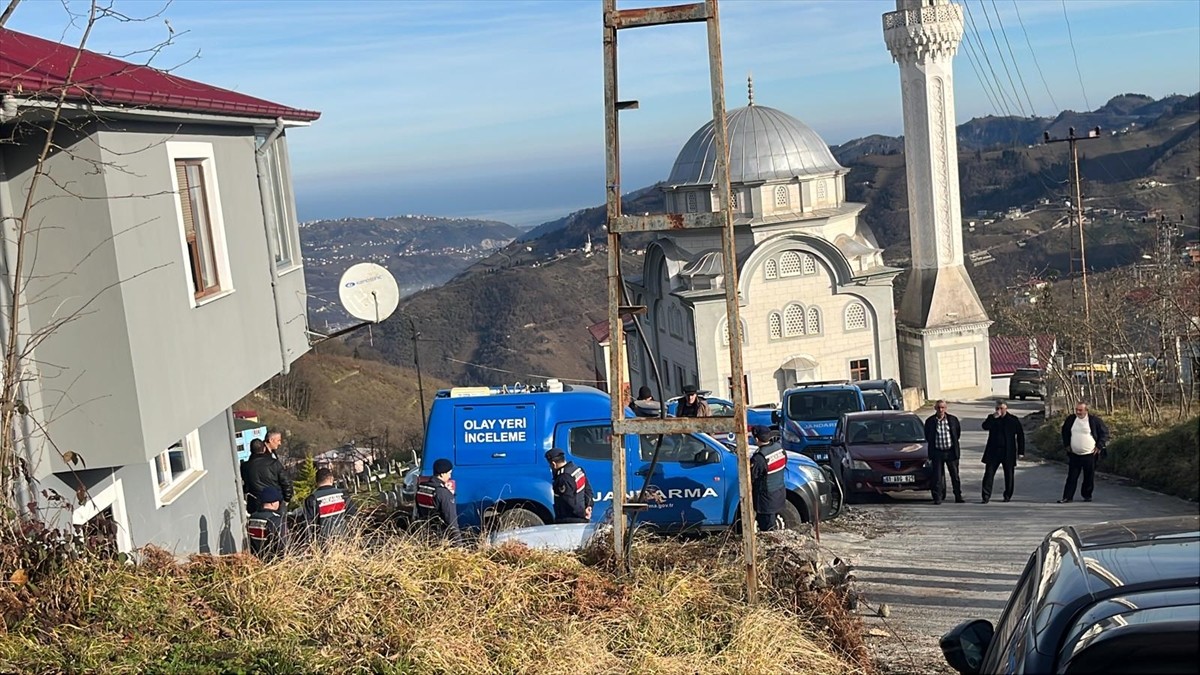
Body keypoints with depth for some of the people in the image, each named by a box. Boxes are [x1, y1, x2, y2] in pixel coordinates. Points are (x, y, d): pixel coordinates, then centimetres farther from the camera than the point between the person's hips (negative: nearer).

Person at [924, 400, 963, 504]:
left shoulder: (953, 419, 0)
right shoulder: (930, 421, -3)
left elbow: (958, 431, 14)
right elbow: (927, 436, 11)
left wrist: (954, 443, 12)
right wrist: (932, 445, 8)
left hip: (951, 451, 1)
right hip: (937, 452, -1)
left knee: (955, 475, 8)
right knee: (937, 476, 1)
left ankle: (958, 496, 18)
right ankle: (938, 498, 7)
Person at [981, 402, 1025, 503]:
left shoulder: (1013, 419, 2)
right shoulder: (992, 418, 6)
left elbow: (1020, 435, 4)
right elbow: (985, 426, -12)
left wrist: (1021, 451, 0)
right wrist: (994, 418, -22)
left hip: (1008, 452, -1)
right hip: (993, 452, 1)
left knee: (1009, 475, 7)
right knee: (989, 473, -5)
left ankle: (1008, 496, 21)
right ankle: (986, 496, -5)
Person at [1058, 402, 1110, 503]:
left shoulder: (1094, 420, -9)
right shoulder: (1070, 419, 2)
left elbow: (1104, 432, -1)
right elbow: (1065, 432, 19)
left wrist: (1099, 446, -6)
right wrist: (1067, 444, 11)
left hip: (1089, 454, -3)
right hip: (1074, 454, 3)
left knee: (1089, 477, 7)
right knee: (1072, 477, 1)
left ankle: (1087, 495, 23)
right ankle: (1067, 497, 2)